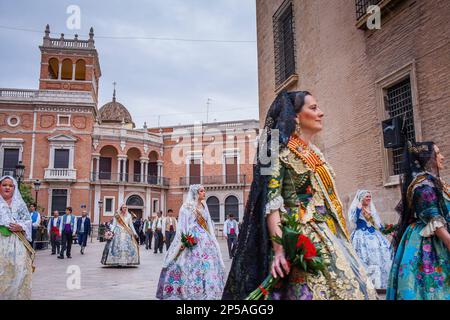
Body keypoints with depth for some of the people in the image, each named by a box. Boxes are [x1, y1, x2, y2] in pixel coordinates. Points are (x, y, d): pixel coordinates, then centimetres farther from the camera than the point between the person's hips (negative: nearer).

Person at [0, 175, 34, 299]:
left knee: (18, 270, -3)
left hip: (17, 243, 1)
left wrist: (20, 227, -10)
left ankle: (18, 296, 4)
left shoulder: (20, 204, 12)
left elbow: (28, 221, 9)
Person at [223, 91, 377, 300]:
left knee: (351, 287, 3)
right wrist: (279, 249, -26)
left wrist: (342, 240, 18)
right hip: (301, 239, -8)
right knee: (319, 290, -14)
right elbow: (271, 203, -15)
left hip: (330, 237, 8)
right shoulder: (281, 152, -6)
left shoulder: (316, 154, 18)